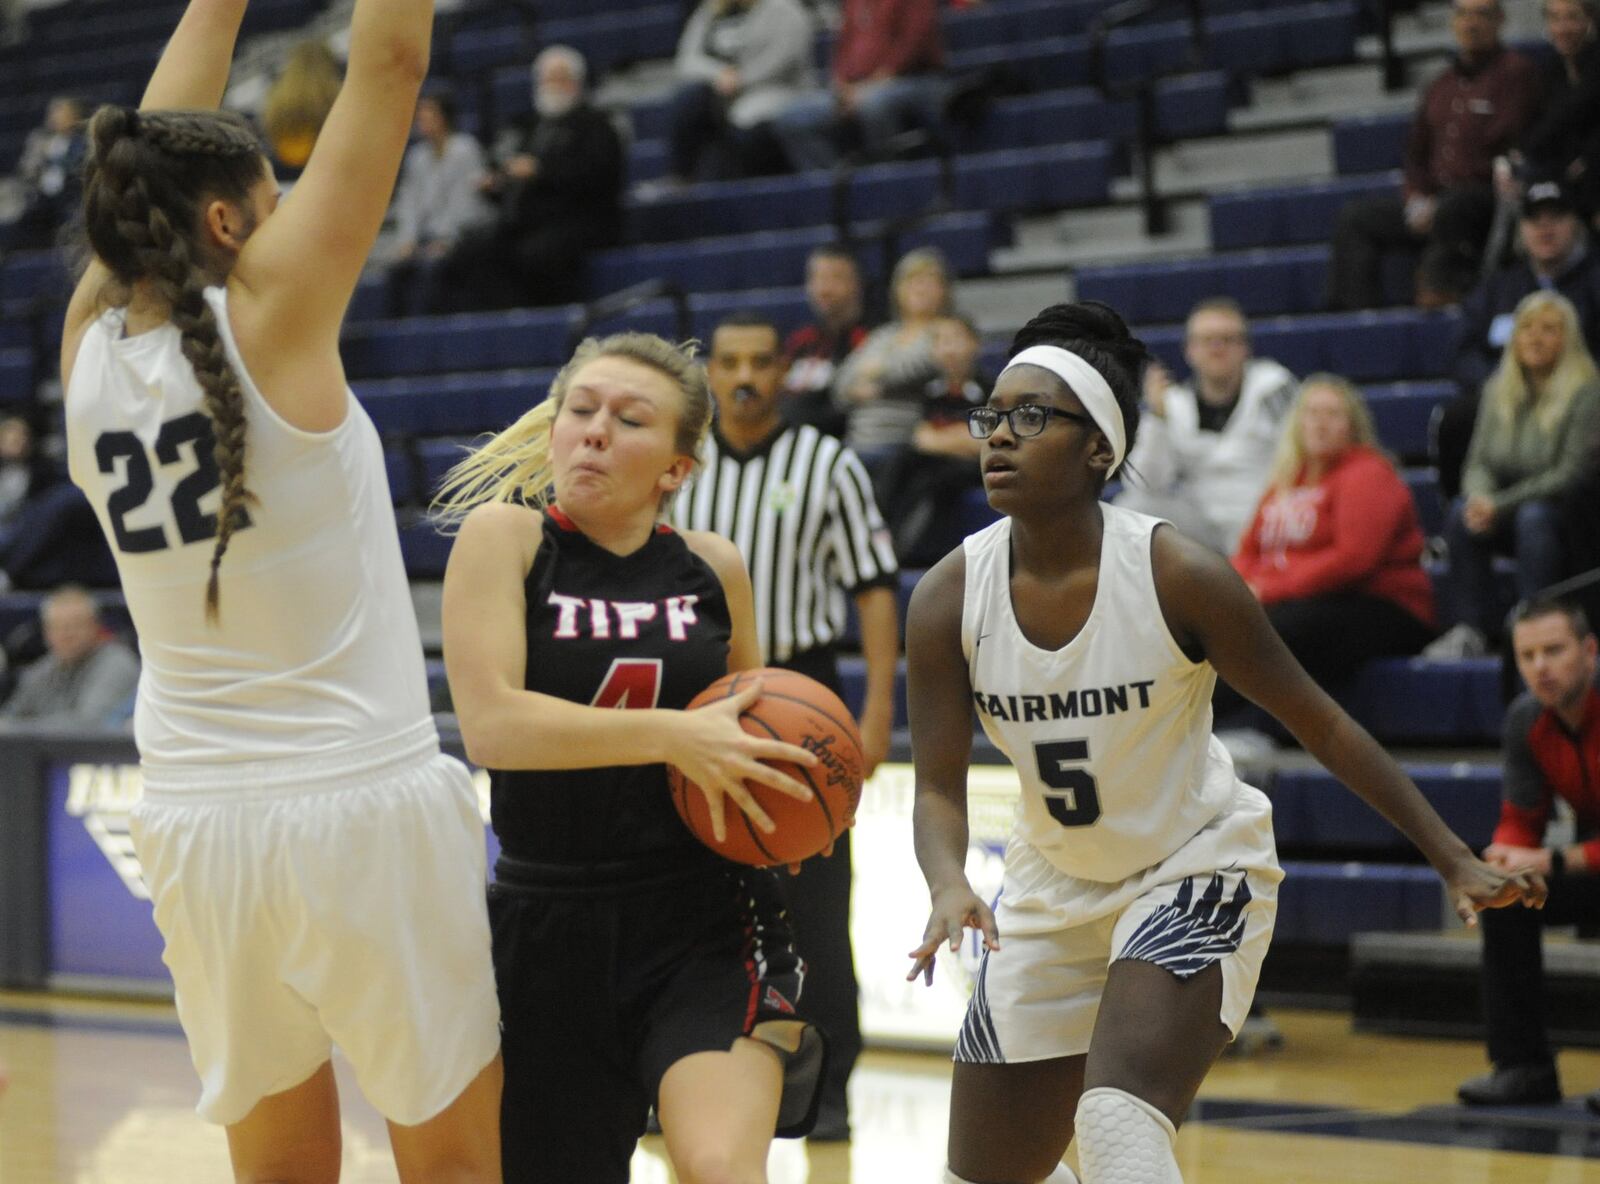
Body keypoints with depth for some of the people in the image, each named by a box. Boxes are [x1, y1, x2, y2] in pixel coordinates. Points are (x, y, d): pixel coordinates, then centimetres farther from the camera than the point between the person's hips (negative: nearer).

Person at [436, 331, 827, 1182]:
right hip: (550, 926, 0)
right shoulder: (504, 536, -5)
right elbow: (490, 723, -19)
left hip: (705, 920, 0)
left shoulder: (713, 568, 5)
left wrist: (780, 778, 2)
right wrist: (673, 736, -24)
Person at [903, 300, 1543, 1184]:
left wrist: (1455, 861, -10)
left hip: (1195, 871, -5)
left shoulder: (1177, 576, -22)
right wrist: (949, 887, -34)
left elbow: (1321, 726, -12)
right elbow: (938, 788, -11)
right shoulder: (948, 597, -14)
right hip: (1054, 889, 5)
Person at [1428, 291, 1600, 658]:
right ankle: (1474, 630, -30)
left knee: (1534, 517, -37)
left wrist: (1502, 504, -22)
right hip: (1508, 516, 4)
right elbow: (1479, 461, 5)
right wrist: (1480, 498, -19)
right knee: (1462, 514, -26)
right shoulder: (1498, 390, 8)